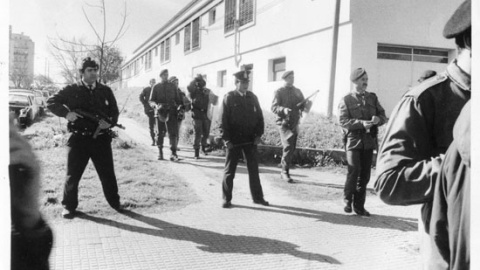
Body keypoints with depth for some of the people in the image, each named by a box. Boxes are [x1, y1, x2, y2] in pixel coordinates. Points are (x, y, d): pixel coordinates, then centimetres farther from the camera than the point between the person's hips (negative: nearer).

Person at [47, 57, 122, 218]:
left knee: (108, 174, 8)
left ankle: (115, 202, 23)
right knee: (73, 174, 5)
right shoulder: (72, 90, 3)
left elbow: (114, 111, 10)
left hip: (101, 139, 1)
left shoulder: (105, 91, 8)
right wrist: (66, 113, -14)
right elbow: (51, 102, 4)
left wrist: (110, 122, -12)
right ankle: (69, 206, 20)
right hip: (79, 139, -1)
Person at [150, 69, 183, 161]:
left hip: (171, 112, 0)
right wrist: (156, 105, -14)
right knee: (160, 133, 5)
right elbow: (151, 101, 6)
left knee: (173, 133, -10)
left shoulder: (173, 86, 13)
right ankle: (160, 153, 16)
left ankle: (173, 153, -13)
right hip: (160, 112, 0)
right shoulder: (156, 87, 9)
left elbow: (178, 99, 16)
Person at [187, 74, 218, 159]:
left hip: (206, 116, 4)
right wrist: (195, 79, -22)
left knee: (206, 134, 13)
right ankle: (196, 153, 2)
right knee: (198, 135, -6)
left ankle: (204, 147, 39)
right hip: (197, 116, -4)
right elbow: (189, 87, -23)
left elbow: (214, 102, 10)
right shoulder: (194, 91, 0)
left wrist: (215, 98, -9)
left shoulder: (208, 92, 9)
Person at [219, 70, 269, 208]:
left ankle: (257, 197, 20)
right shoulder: (228, 98, -4)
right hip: (234, 141, -3)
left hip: (250, 140, 4)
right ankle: (227, 199, 15)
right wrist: (227, 139, -11)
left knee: (254, 169, 9)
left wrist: (258, 134, 1)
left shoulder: (252, 97, 8)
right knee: (229, 171, 5)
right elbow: (223, 120, -6)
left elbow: (259, 116, 11)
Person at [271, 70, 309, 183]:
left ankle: (284, 172, 21)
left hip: (295, 123, 6)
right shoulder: (279, 92, -1)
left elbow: (303, 105, 11)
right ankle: (285, 172, -10)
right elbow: (274, 107, -10)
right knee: (288, 146, -16)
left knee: (292, 148, 9)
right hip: (284, 123, -6)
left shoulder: (297, 91, 15)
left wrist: (306, 105, -12)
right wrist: (283, 109, -28)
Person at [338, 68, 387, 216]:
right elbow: (343, 121, -9)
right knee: (354, 170, -14)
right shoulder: (346, 100, 0)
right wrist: (361, 123, -20)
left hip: (369, 140, 4)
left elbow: (383, 115, 15)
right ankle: (348, 200, 8)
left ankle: (359, 205, 16)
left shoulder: (373, 97, 14)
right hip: (353, 139, -4)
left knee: (365, 175, 5)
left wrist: (378, 119, -9)